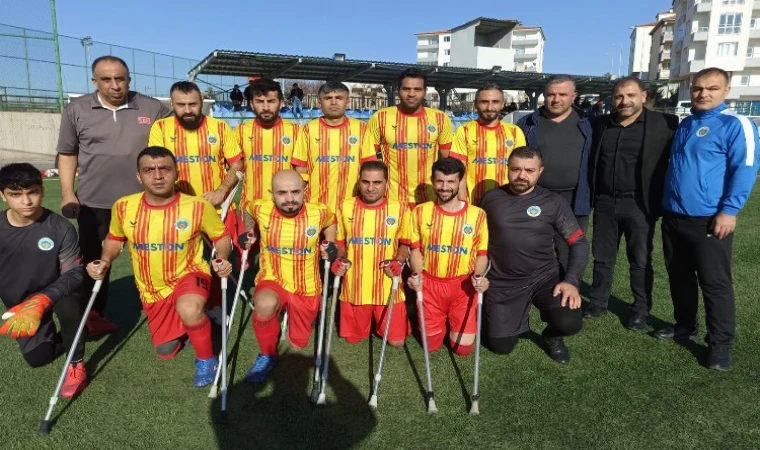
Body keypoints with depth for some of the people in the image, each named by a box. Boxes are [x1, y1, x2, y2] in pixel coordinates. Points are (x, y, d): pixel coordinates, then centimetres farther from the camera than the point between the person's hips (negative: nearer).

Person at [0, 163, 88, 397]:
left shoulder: (60, 228, -22)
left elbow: (74, 274, -24)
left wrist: (41, 301, -39)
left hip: (56, 293, -3)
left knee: (68, 306, -37)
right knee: (38, 358, -5)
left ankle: (76, 364, -14)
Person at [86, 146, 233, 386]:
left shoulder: (198, 206, -20)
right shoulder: (123, 207, -12)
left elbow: (221, 235, -4)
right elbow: (114, 238, 9)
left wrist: (222, 259, -23)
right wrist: (105, 261, -10)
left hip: (189, 274, -4)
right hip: (152, 290, 4)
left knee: (189, 310, -39)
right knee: (166, 351, 12)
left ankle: (206, 359, -10)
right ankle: (183, 324, 45)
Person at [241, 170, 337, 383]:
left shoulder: (319, 213, -13)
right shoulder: (261, 209, -12)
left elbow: (331, 221, 11)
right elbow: (248, 210, 13)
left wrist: (331, 245, -1)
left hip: (307, 289, 1)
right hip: (272, 281, -1)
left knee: (298, 344, 10)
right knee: (265, 304, -38)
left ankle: (293, 313, 45)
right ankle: (267, 355, -8)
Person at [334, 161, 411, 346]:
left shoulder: (399, 209, -6)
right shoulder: (345, 207, -2)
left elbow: (405, 243, 5)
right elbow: (340, 242, 9)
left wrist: (398, 262, -13)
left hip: (388, 287, -1)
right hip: (354, 287, 1)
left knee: (396, 340, 5)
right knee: (353, 338, 13)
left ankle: (380, 322, 37)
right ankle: (367, 320, 45)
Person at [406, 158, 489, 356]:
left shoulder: (477, 215, -6)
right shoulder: (420, 211, -2)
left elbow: (482, 253, 1)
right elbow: (416, 249, 3)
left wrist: (478, 276, -18)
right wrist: (416, 275, -15)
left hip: (463, 286, -1)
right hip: (430, 284, 1)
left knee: (463, 347, 1)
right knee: (431, 345, 8)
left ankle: (454, 320, 32)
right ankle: (442, 320, 39)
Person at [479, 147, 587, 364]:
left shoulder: (553, 202, -4)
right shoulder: (491, 198, -2)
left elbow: (579, 243, -3)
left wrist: (571, 281, -17)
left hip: (544, 277, 0)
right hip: (503, 282, 1)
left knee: (570, 323, -25)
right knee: (500, 346, 1)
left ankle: (552, 335, 14)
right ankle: (519, 316, 35)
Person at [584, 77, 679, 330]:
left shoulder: (664, 124, -5)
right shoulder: (601, 125, 7)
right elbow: (592, 162, 12)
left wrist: (662, 201, -11)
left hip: (639, 204, -3)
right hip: (605, 202, 3)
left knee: (640, 260, 8)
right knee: (602, 257, 12)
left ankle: (641, 308, 23)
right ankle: (598, 302, 27)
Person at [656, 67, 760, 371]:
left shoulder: (735, 125, -7)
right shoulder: (684, 125, 15)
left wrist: (729, 210, -20)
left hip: (709, 220, -7)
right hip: (674, 217, 7)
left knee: (715, 283, -1)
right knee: (679, 276, 16)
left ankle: (720, 344, 9)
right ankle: (684, 325, 32)